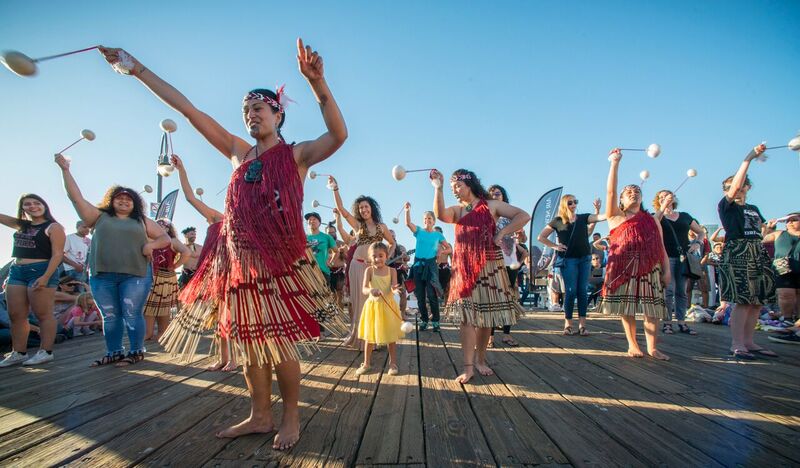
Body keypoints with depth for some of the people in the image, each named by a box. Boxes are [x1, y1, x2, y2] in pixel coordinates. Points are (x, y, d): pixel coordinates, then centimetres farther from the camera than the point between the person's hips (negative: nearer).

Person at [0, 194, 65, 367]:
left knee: (43, 314, -4)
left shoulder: (53, 227, -4)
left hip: (41, 271, -8)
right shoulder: (20, 225, 17)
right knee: (16, 315, 8)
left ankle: (45, 352, 2)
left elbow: (57, 254, -11)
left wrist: (46, 277, -20)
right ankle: (18, 353, 15)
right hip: (16, 271, 8)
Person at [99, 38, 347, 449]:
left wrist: (316, 83, -30)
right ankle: (260, 416, 27)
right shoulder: (240, 153, 14)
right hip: (241, 261, 6)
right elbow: (187, 108, 15)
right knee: (248, 343, 11)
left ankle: (291, 417, 19)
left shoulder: (296, 155, 1)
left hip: (282, 262, -5)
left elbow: (338, 135, -18)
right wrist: (136, 68, 15)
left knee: (280, 345, -1)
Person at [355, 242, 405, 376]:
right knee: (369, 337, 10)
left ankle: (393, 363, 23)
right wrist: (371, 290, -39)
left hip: (388, 306, 0)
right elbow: (364, 289, -17)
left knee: (391, 337, 8)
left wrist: (394, 290, -38)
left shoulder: (392, 271, -4)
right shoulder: (369, 270, -6)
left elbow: (393, 287, -14)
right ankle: (366, 364, 25)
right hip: (373, 305, 0)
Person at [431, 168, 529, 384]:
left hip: (489, 266, -1)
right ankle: (468, 367, -1)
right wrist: (438, 188, -21)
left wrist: (501, 233, -9)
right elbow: (440, 215, -13)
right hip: (464, 268, 1)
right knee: (466, 316, -5)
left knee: (487, 314, 5)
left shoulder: (491, 205, 5)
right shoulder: (456, 210, 11)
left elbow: (523, 216, -1)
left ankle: (480, 359, 21)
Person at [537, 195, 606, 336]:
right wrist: (554, 246, 0)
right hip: (568, 259, -3)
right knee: (571, 291, -4)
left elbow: (600, 217, -5)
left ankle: (582, 325, 6)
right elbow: (541, 237, 9)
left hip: (585, 258, 3)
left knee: (583, 291, 2)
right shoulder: (558, 221, 5)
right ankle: (568, 325, 7)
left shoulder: (583, 217, 11)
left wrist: (597, 209, -23)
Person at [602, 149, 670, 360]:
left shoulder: (652, 221, 17)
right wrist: (615, 163, -10)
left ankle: (652, 348, 8)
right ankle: (632, 345, 13)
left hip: (650, 270, 3)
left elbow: (661, 248, 14)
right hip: (624, 269, -2)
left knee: (653, 308, 0)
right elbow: (610, 191, -5)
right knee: (627, 308, 0)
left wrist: (666, 271, 5)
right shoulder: (616, 216, 8)